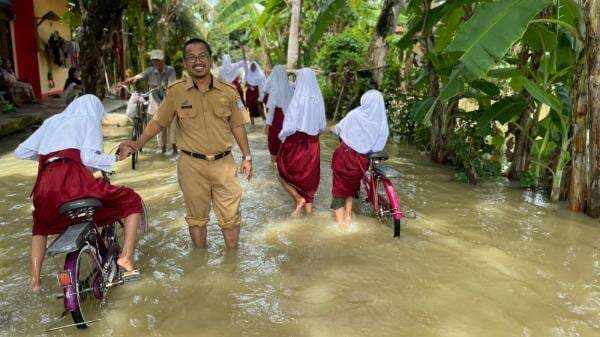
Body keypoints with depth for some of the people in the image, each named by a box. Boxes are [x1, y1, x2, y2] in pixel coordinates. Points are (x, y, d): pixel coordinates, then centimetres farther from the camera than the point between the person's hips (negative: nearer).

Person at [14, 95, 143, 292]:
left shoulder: (52, 121, 28)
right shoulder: (89, 119, 14)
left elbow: (20, 152, 24)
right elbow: (89, 157, -4)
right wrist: (116, 159, 9)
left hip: (46, 186, 5)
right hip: (75, 179, -5)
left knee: (41, 225, 36)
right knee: (132, 201, 12)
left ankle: (34, 279, 25)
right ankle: (126, 257, -2)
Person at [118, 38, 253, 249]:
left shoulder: (228, 91, 0)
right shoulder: (176, 91, -3)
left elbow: (237, 126, 6)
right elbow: (158, 122, 3)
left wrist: (247, 157, 6)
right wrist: (138, 143, -8)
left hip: (224, 163, 1)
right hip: (192, 164, 0)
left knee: (230, 216, 8)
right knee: (196, 216, 14)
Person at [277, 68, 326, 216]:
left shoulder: (298, 99, -18)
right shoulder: (318, 100, -3)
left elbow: (290, 126, -20)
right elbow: (323, 126, 5)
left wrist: (282, 137, -2)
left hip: (296, 144, -5)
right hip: (313, 146, 5)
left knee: (283, 175, 16)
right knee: (308, 179, 14)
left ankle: (299, 199, -1)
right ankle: (309, 214, 17)